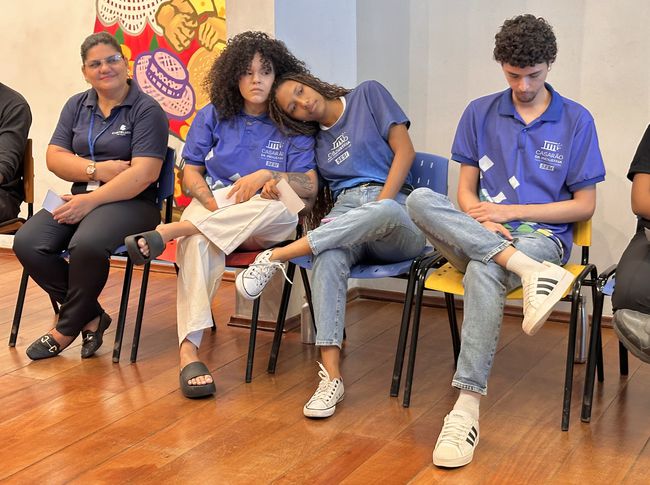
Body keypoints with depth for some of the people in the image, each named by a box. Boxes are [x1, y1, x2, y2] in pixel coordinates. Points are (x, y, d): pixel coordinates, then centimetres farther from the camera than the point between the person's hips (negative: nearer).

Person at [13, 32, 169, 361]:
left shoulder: (147, 110, -3)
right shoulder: (77, 106, 15)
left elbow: (144, 173, -15)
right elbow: (54, 157, 8)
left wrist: (92, 200, -20)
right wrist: (97, 170, -10)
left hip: (131, 201, -6)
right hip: (82, 197, 6)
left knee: (87, 244, -36)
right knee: (27, 243, -21)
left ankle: (68, 326, -9)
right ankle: (91, 317, -5)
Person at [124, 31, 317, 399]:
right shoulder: (213, 117, 15)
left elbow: (310, 188, 0)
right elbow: (191, 176, 9)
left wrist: (267, 175, -16)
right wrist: (216, 207, -11)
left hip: (264, 229, 0)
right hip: (210, 209, 0)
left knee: (285, 210, -39)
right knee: (201, 246, -38)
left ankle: (170, 231, -40)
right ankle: (189, 351, -49)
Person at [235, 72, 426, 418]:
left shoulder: (368, 94, 13)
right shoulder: (316, 142, 24)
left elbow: (404, 150, 4)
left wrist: (380, 207, -9)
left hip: (394, 212, -2)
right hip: (344, 212, 2)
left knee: (383, 213, -42)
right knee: (328, 256, -36)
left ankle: (276, 256, -35)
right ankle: (331, 376, -42)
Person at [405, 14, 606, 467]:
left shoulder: (576, 120, 5)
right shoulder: (480, 113, 12)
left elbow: (584, 206, 3)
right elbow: (466, 191, 9)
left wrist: (509, 212, -6)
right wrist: (484, 219, -14)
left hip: (542, 235, -3)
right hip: (476, 236, 3)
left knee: (483, 272, -38)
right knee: (421, 200, -28)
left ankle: (468, 406, -40)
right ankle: (531, 272, -37)